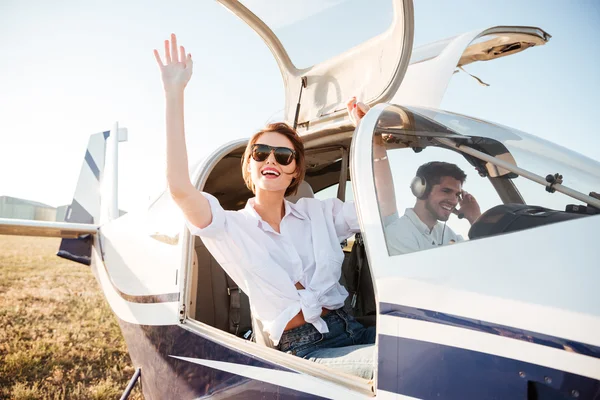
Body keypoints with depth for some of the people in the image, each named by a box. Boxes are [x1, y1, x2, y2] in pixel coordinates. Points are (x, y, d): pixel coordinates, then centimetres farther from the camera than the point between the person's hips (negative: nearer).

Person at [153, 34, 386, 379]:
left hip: (353, 331, 5)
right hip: (304, 350, -4)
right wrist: (175, 93, -18)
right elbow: (179, 189, -16)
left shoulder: (320, 213, 11)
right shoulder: (232, 228, 1)